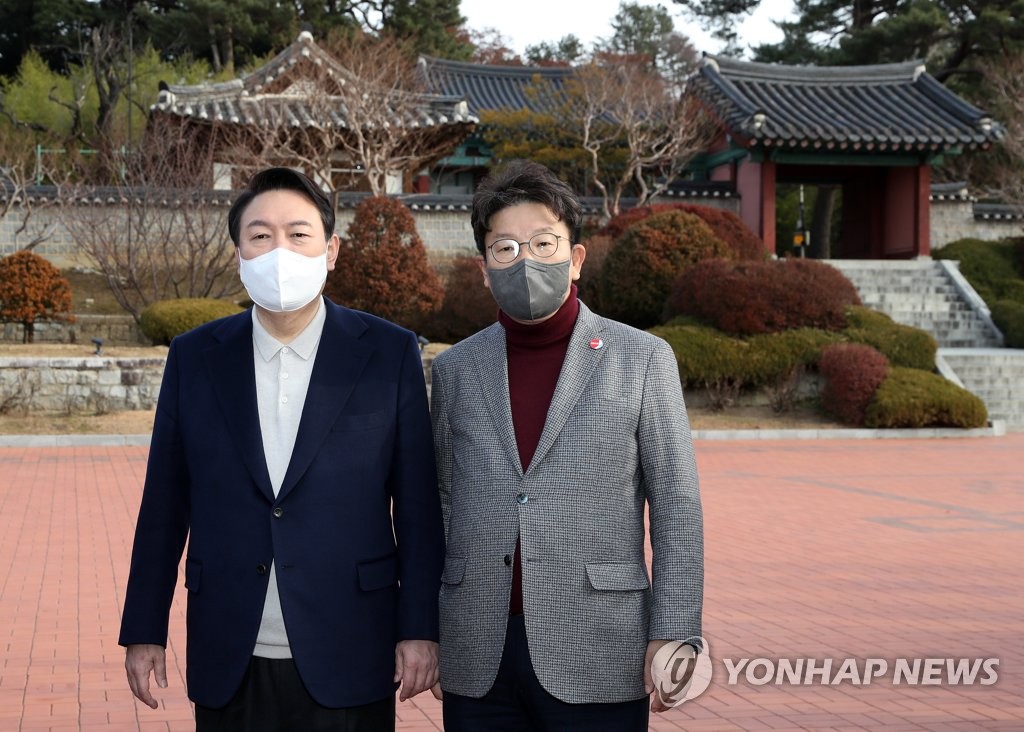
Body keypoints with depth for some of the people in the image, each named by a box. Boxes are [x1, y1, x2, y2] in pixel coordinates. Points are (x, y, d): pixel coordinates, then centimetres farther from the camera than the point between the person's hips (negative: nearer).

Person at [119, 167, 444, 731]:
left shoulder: (390, 354, -2)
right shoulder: (194, 357, 4)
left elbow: (416, 504, -2)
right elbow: (165, 503, 6)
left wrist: (418, 628, -4)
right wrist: (144, 630, 6)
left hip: (346, 663, -2)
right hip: (228, 664, 2)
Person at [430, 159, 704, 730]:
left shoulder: (643, 359, 1)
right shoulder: (456, 369, 9)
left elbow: (676, 510, 0)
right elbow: (442, 506, 13)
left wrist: (672, 635, -7)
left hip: (596, 662, -2)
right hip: (478, 661, 3)